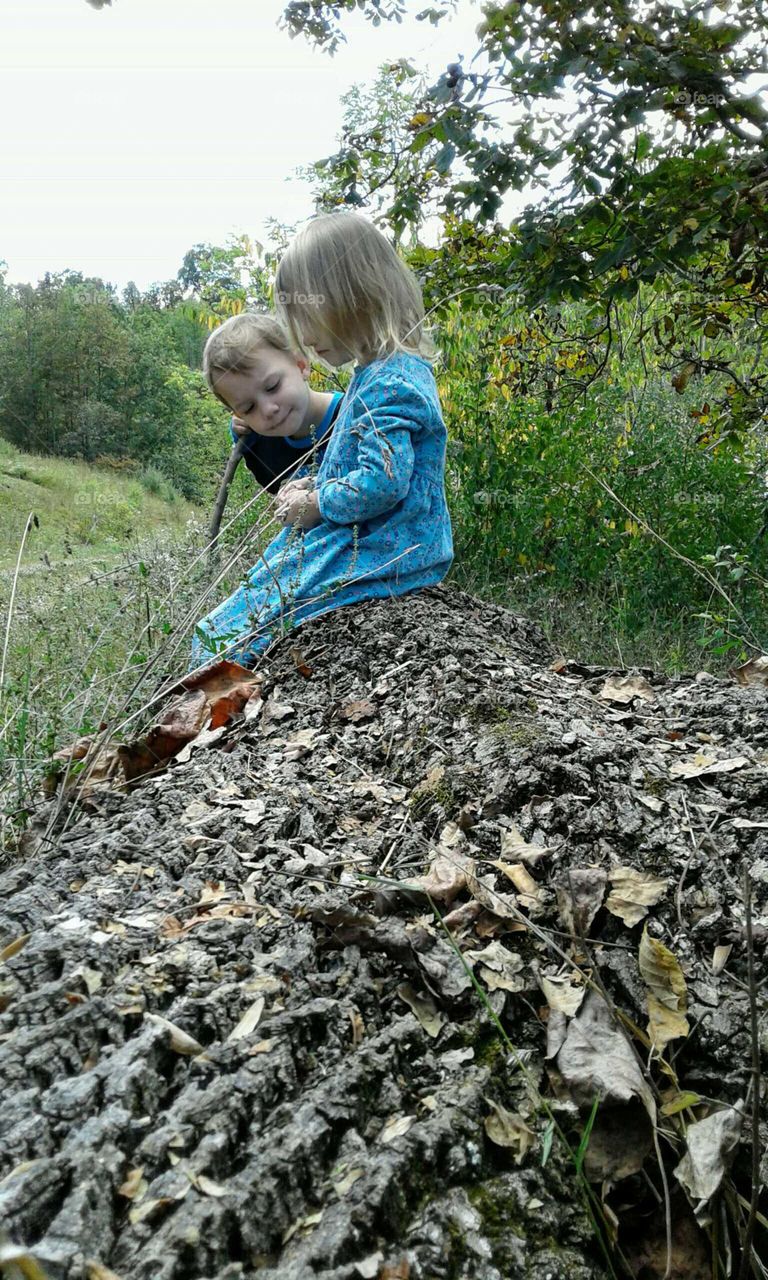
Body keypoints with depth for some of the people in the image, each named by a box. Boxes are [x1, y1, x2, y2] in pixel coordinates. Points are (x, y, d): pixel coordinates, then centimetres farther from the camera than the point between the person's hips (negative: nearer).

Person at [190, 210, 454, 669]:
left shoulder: (391, 384, -20)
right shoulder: (387, 371, 14)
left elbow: (381, 484, -28)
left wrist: (317, 505, -13)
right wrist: (316, 486, 8)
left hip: (381, 560, -11)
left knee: (224, 633, -11)